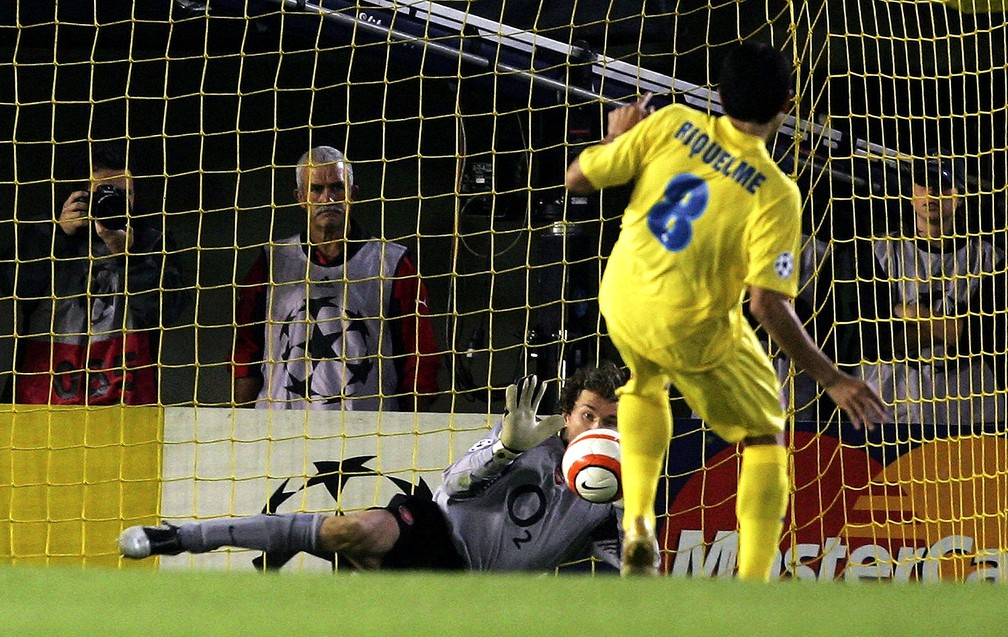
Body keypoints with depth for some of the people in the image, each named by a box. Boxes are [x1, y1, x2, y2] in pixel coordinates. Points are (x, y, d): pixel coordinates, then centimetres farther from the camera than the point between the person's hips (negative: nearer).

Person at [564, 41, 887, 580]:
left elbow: (577, 179, -5)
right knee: (764, 440, 16)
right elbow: (768, 306, -23)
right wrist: (832, 381, -16)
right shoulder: (775, 193, -18)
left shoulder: (669, 125, -10)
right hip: (695, 333, -4)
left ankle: (637, 526, 25)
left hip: (621, 307, 4)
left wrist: (616, 137, 16)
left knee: (645, 384, 38)